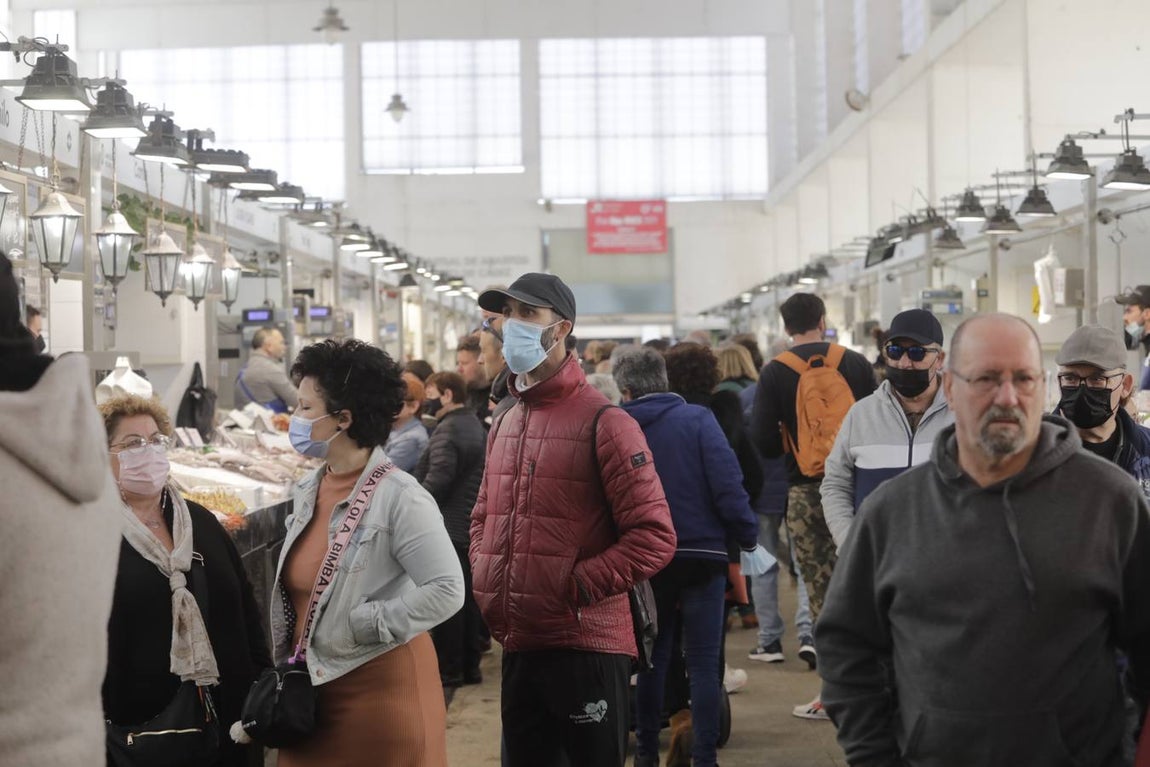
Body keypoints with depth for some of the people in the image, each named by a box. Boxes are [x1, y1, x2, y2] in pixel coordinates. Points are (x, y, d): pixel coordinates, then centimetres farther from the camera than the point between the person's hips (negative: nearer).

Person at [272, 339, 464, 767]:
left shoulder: (398, 497, -16)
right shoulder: (307, 491, 6)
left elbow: (447, 591, -22)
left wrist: (361, 625, -18)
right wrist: (286, 667, 10)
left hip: (380, 686, -7)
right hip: (311, 687, 7)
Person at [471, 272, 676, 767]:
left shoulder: (603, 423, -10)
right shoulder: (504, 424, 12)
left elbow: (654, 536, -15)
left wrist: (574, 587, -17)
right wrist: (484, 577, 7)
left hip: (587, 646, -7)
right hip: (517, 646, 7)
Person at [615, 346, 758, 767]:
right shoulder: (697, 419, -7)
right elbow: (727, 483, -15)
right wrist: (748, 535, -4)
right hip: (702, 553, -2)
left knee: (651, 657, 15)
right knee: (703, 662, 3)